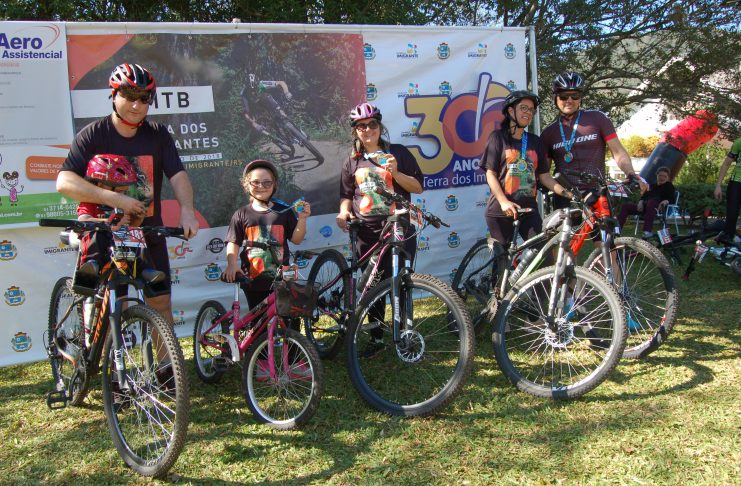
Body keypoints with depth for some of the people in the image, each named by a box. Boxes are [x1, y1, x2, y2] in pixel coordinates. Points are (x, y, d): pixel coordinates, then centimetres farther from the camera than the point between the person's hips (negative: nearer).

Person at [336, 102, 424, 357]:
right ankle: (377, 338, 19)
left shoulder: (398, 152, 4)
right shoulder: (352, 162, 12)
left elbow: (418, 187, 1)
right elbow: (346, 195, 18)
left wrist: (395, 173, -14)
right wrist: (343, 212, -3)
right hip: (368, 232, 3)